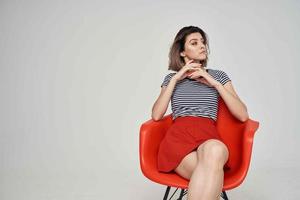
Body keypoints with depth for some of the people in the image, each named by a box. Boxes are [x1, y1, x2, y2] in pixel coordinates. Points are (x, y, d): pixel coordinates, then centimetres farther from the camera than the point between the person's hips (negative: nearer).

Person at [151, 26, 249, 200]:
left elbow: (243, 115, 9)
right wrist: (175, 78, 3)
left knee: (216, 150, -41)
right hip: (178, 137, -1)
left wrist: (215, 83, 2)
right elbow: (156, 115, 6)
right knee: (211, 172, -38)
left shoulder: (219, 76, 21)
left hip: (209, 136, 1)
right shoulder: (171, 78, 22)